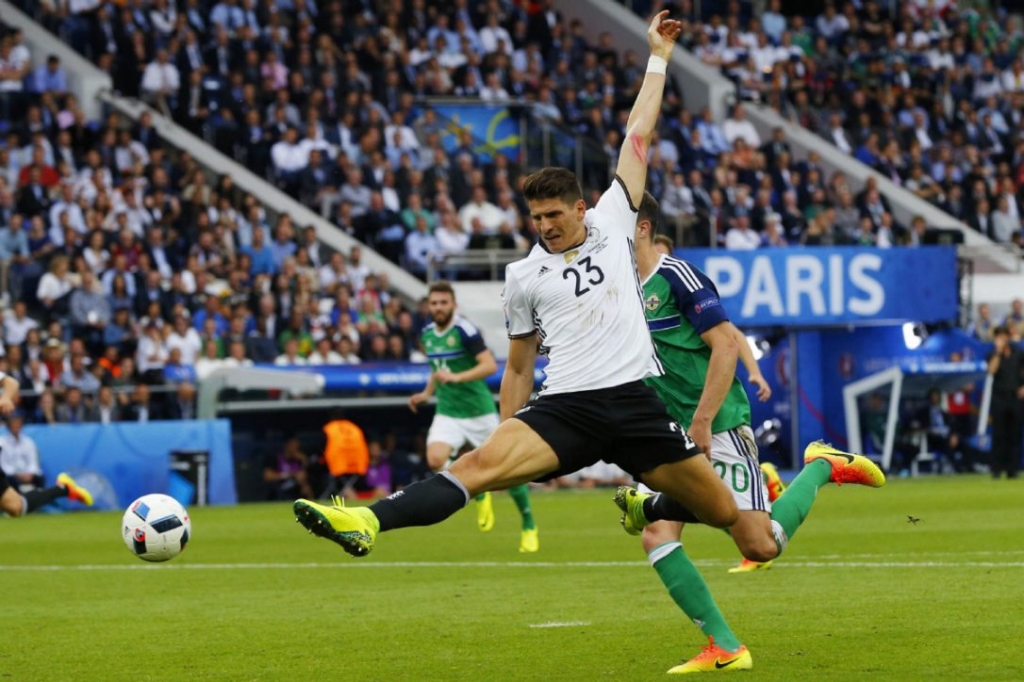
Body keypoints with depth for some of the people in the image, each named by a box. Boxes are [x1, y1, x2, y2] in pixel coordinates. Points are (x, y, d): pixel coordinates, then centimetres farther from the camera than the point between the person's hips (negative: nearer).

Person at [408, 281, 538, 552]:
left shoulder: (464, 330, -14)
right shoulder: (427, 334, 8)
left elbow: (490, 365, -23)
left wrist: (456, 377, -31)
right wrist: (427, 393, 15)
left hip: (479, 411, -5)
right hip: (448, 413, 5)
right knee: (436, 459, -21)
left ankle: (529, 527, 20)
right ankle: (480, 495, 7)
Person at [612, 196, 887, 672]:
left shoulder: (676, 276, -12)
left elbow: (725, 345, -17)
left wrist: (701, 422, -20)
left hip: (717, 429, -8)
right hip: (670, 436, 8)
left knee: (761, 546, -8)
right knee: (655, 534, -11)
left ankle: (822, 466, 17)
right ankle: (725, 647, -8)